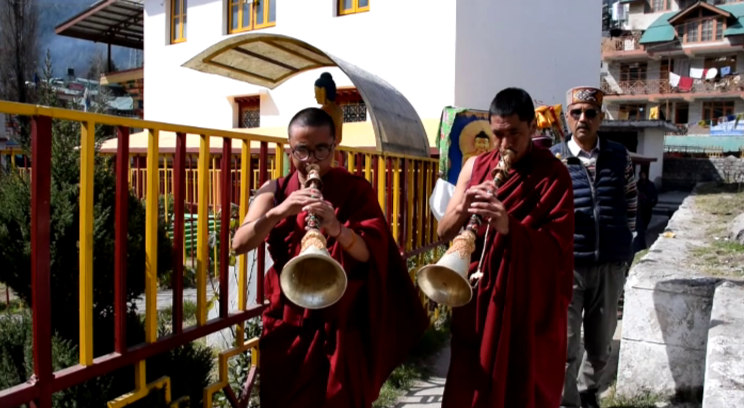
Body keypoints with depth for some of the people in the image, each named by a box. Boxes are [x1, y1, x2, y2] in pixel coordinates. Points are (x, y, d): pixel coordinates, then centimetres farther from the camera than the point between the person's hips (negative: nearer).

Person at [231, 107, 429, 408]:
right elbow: (239, 245, -11)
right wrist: (277, 212, -28)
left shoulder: (356, 191, -4)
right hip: (286, 323, 2)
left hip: (340, 327, -2)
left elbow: (371, 253, -16)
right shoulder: (274, 191, 1)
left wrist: (338, 230, -35)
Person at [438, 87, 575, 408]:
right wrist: (464, 208, -19)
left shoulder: (553, 175, -6)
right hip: (477, 298, 3)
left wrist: (509, 226, -30)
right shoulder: (476, 166, 4)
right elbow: (443, 233, 2)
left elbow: (558, 247, -14)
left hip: (528, 305, -3)